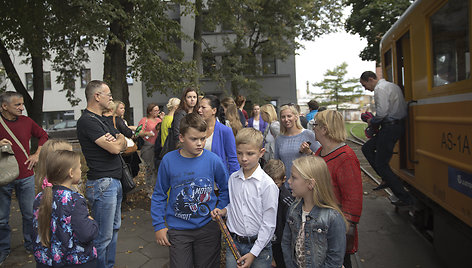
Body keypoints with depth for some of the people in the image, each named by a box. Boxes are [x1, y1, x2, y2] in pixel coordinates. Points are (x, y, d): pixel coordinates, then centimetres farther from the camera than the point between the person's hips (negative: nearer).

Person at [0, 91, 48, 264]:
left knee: (30, 214, 12)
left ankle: (30, 244, 30)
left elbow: (43, 135, 18)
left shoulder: (26, 121, 3)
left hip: (26, 177, 2)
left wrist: (37, 154, 7)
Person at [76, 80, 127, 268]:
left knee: (114, 228, 19)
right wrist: (118, 140, 1)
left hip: (114, 182, 10)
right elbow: (115, 148, -21)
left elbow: (123, 144, 11)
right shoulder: (87, 121, -15)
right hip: (102, 184, -10)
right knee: (103, 236, -2)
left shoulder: (103, 120, 16)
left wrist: (116, 141, -10)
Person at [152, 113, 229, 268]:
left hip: (208, 227, 1)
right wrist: (159, 225, 0)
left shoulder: (213, 160, -9)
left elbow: (226, 189, 5)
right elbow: (159, 195, 2)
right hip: (178, 230, 0)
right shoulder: (168, 160, -8)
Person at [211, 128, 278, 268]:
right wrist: (223, 211, -3)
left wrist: (253, 253, -13)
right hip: (234, 243, 4)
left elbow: (268, 224, -13)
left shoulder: (267, 184, -16)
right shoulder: (233, 179, 1)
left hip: (258, 244, -4)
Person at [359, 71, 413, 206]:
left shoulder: (380, 88, -13)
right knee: (367, 148, 19)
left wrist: (371, 122, -4)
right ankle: (386, 179, 17)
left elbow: (382, 112, -24)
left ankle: (405, 198, 2)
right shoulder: (392, 86, 17)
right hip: (397, 124, 10)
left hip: (390, 127, -10)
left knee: (381, 164, -3)